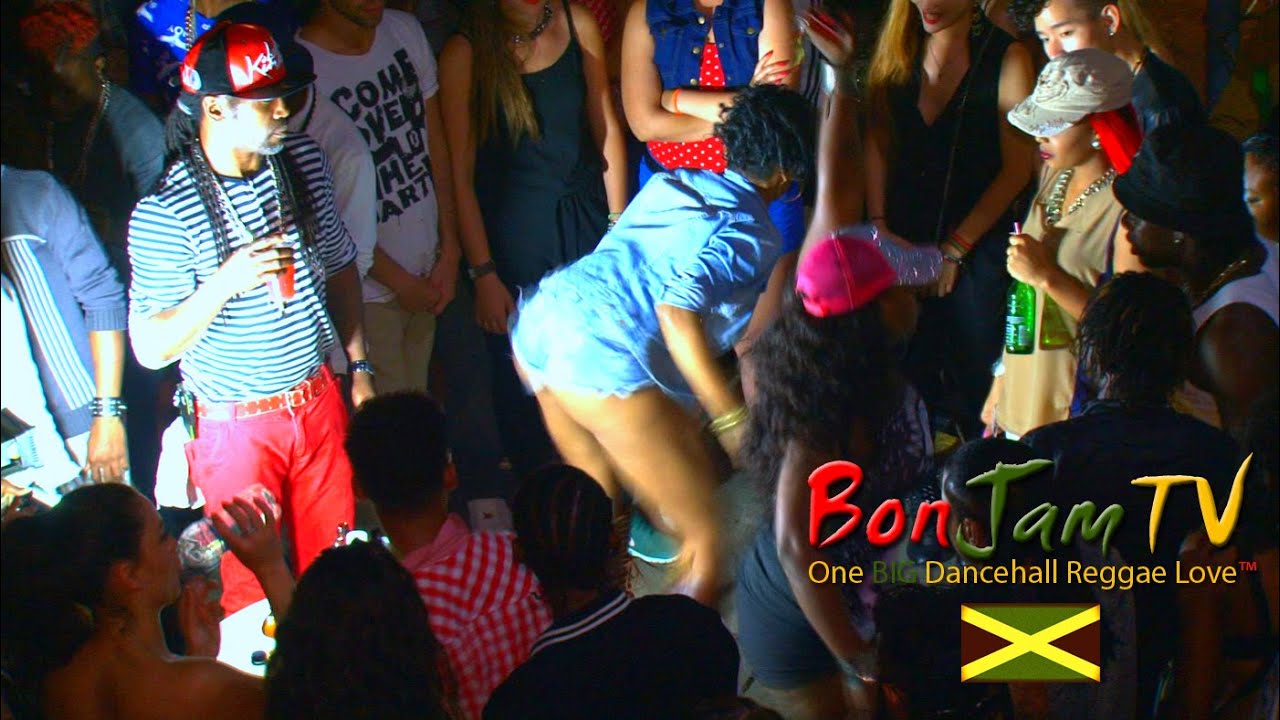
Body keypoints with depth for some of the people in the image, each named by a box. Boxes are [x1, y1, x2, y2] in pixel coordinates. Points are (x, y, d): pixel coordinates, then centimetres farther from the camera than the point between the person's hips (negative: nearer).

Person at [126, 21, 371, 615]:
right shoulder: (164, 211, -20)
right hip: (235, 425, -5)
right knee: (252, 589, 6)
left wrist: (359, 366, 13)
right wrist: (225, 282, -30)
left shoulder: (302, 160, -2)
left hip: (318, 402, 5)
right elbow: (151, 347, -17)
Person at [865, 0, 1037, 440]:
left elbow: (1017, 169, -9)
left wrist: (953, 249, -9)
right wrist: (878, 225, -5)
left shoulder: (1005, 57, -10)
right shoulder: (897, 51, 3)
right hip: (903, 244, 3)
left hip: (978, 249, -3)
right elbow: (877, 141, 6)